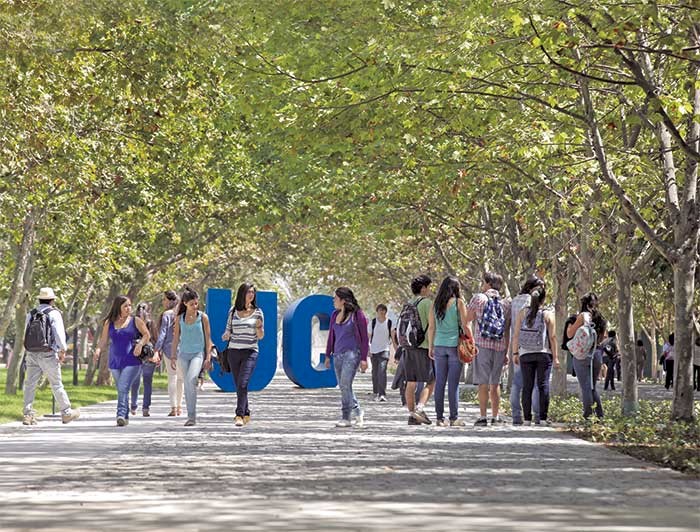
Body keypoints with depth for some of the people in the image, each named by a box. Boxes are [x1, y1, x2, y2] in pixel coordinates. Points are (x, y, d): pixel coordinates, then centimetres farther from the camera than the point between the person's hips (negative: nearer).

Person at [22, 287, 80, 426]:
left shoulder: (31, 314, 9)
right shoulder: (54, 313, -5)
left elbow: (26, 334, 10)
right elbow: (59, 333, -12)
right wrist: (62, 350, -6)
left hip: (32, 354, 4)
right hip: (48, 354, -4)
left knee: (30, 384, 4)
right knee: (57, 384, 4)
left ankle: (27, 414, -1)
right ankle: (66, 413, 13)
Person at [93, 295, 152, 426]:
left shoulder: (135, 321, 2)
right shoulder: (109, 323, 8)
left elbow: (147, 335, 6)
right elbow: (103, 340, 8)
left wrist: (140, 344, -12)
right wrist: (98, 350, -11)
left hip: (131, 361, -4)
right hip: (115, 362, 4)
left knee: (123, 388, -18)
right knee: (120, 391, 9)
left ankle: (121, 415, -26)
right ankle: (125, 418, 19)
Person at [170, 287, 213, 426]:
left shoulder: (203, 317, 0)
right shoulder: (179, 318, 5)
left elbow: (208, 338, 3)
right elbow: (175, 339, 11)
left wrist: (208, 357, -3)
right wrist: (173, 357, 8)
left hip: (198, 353, -3)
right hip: (183, 354, 3)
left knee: (191, 380, -22)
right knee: (187, 385, 6)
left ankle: (192, 415, -20)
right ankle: (191, 416, 15)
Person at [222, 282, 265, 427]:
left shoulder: (257, 312, 2)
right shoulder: (233, 311, 7)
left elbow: (261, 336, 5)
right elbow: (228, 331, 14)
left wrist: (258, 327, -16)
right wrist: (226, 336, -8)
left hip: (250, 352, -3)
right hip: (233, 351, 3)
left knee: (242, 384, -17)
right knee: (238, 386, 7)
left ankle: (239, 416, -20)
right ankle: (246, 414, 20)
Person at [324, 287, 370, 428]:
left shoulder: (357, 315, -5)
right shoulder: (335, 315, 13)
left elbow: (364, 338, -4)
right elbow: (331, 335, 21)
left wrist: (364, 358, -9)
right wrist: (328, 355, 18)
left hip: (352, 353, -7)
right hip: (338, 354, 7)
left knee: (345, 385, -15)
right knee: (343, 387, 8)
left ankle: (346, 418, -13)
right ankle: (358, 412, 23)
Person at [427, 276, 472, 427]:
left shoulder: (435, 304, 6)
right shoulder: (459, 302, -4)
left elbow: (431, 327, 8)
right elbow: (465, 326, -6)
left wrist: (430, 347, 15)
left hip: (439, 346, 3)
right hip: (455, 345, -3)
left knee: (439, 382, 6)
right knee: (453, 383, -2)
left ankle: (440, 417, 7)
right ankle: (454, 418, -1)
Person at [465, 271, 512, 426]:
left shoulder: (479, 298, 0)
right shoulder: (506, 303, 10)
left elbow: (466, 319, 7)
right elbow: (507, 331, 11)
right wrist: (506, 352, 15)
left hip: (483, 345, -3)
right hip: (500, 347, 3)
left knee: (483, 383, -2)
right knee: (495, 383, 12)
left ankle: (482, 417, -4)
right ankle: (495, 417, 13)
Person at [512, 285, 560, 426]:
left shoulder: (522, 313, 1)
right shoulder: (548, 314, -3)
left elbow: (516, 335, 0)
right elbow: (552, 337, -4)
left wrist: (515, 353, 6)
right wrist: (555, 356, 1)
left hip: (526, 354, 1)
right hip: (544, 354, -1)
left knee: (527, 386, 4)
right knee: (543, 385, 2)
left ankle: (527, 418, 2)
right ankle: (543, 417, -1)